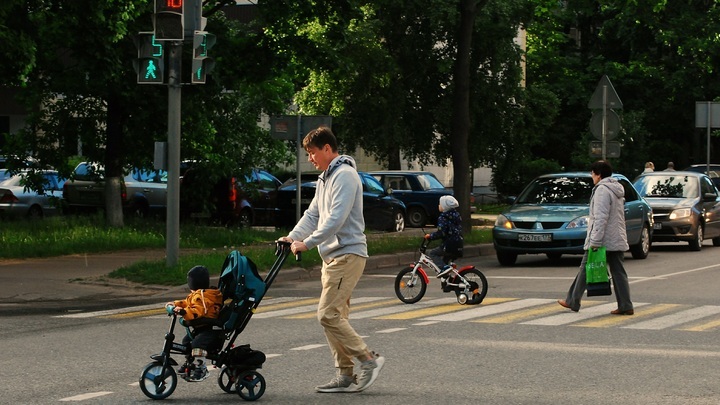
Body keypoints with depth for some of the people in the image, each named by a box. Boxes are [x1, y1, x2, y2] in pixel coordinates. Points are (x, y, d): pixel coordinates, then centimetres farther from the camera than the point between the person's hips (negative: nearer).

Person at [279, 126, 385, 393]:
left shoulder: (344, 175, -13)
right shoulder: (325, 178, 19)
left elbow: (336, 219, -22)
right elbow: (313, 215, 20)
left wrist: (307, 243, -21)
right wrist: (293, 237, 5)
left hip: (348, 254, -10)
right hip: (332, 256, 10)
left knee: (328, 314, -15)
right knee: (336, 316, 9)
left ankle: (368, 359, -8)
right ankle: (345, 376, 11)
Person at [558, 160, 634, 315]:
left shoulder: (602, 190, -13)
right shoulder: (617, 189, 16)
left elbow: (600, 218, -21)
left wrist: (595, 241, -23)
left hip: (602, 240, -8)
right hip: (617, 240, 8)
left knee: (586, 269, 4)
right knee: (618, 272, 4)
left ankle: (573, 301, 14)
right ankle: (625, 306, -2)